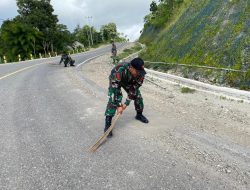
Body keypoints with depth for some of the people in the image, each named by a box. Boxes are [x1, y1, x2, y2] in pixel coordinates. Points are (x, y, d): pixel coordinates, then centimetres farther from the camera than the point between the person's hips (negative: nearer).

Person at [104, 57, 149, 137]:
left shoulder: (140, 73, -31)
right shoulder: (119, 70, -46)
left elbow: (134, 88, -23)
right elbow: (114, 89, -41)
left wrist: (126, 103, -23)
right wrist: (118, 106, -37)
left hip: (129, 81, 4)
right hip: (115, 81, -4)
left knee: (137, 95, -1)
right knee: (113, 100, -22)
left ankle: (139, 115, 25)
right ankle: (107, 124, -14)